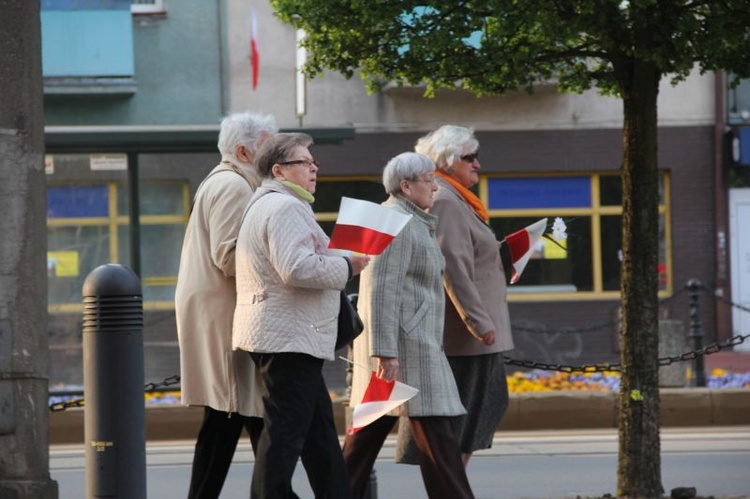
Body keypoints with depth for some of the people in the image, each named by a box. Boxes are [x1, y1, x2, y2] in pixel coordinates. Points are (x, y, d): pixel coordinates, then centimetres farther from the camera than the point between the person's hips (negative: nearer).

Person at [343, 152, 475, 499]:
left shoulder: (410, 221, 19)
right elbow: (383, 290, -20)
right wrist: (385, 352, -24)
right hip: (403, 341, -11)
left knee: (371, 427, 10)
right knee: (434, 429, -9)